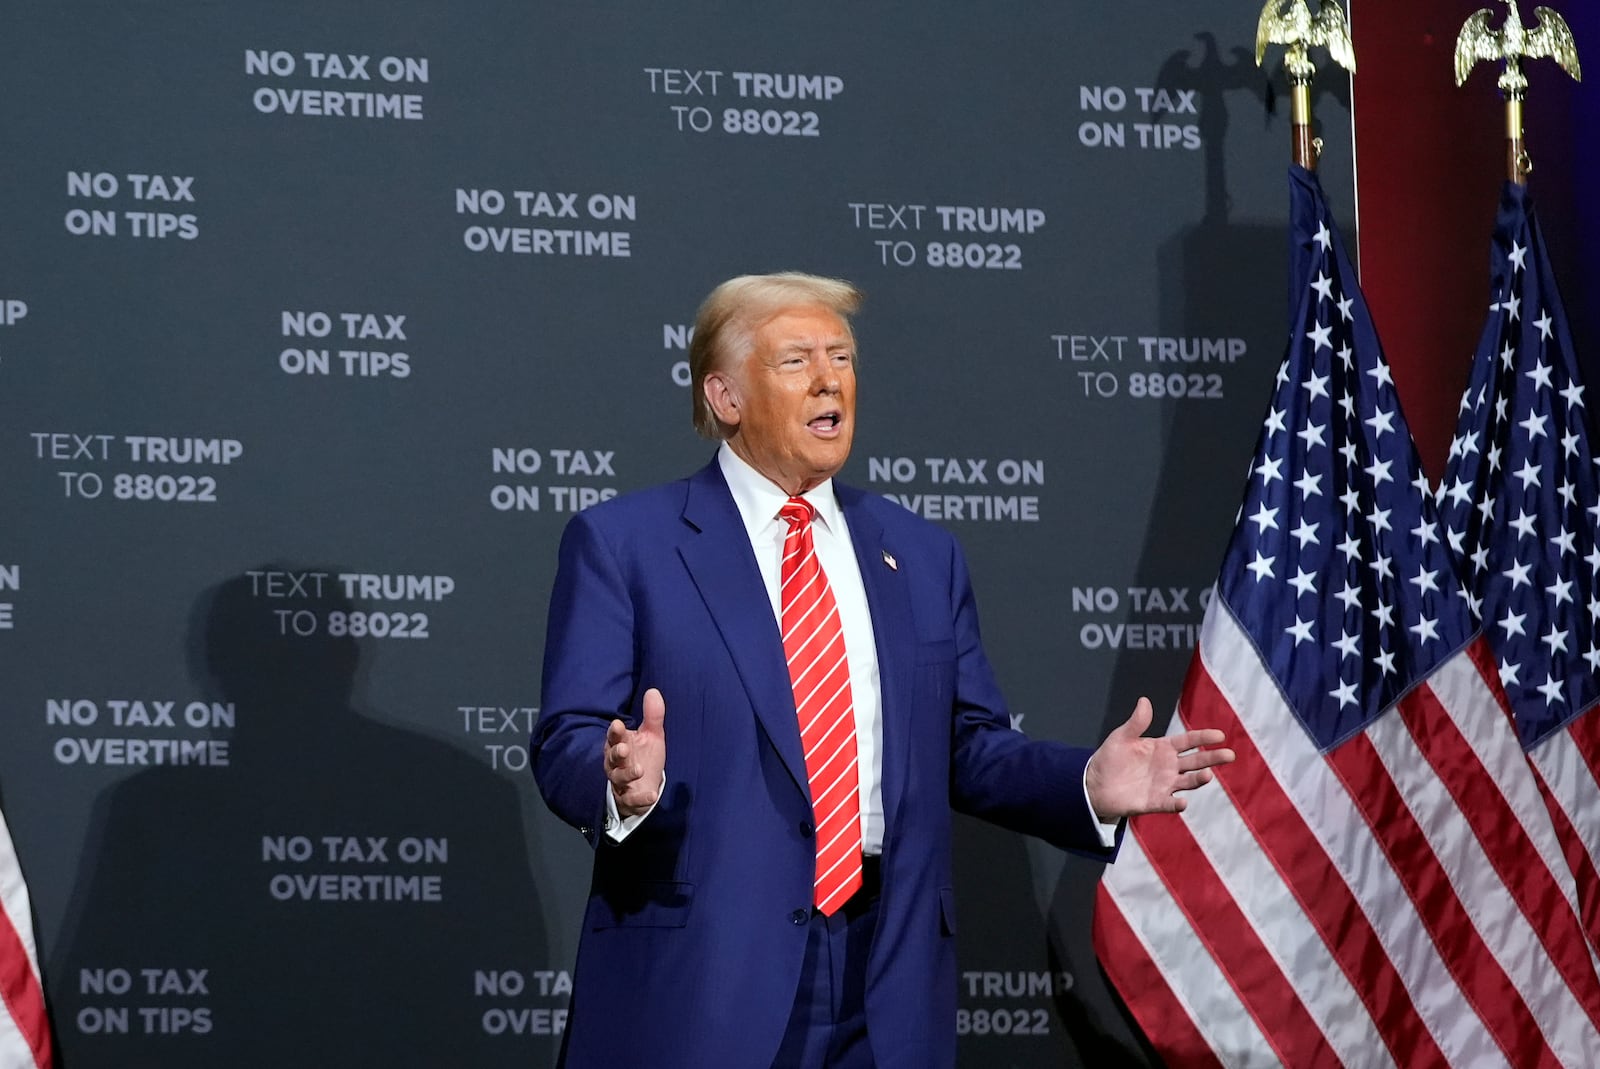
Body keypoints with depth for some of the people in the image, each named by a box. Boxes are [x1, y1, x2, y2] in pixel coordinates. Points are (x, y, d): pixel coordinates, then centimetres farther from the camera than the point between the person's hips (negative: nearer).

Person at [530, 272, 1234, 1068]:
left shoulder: (923, 555, 14)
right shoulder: (621, 543, 0)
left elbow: (970, 749, 15)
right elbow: (566, 742, -5)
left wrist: (1090, 786, -2)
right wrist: (626, 779, -27)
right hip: (697, 977, -4)